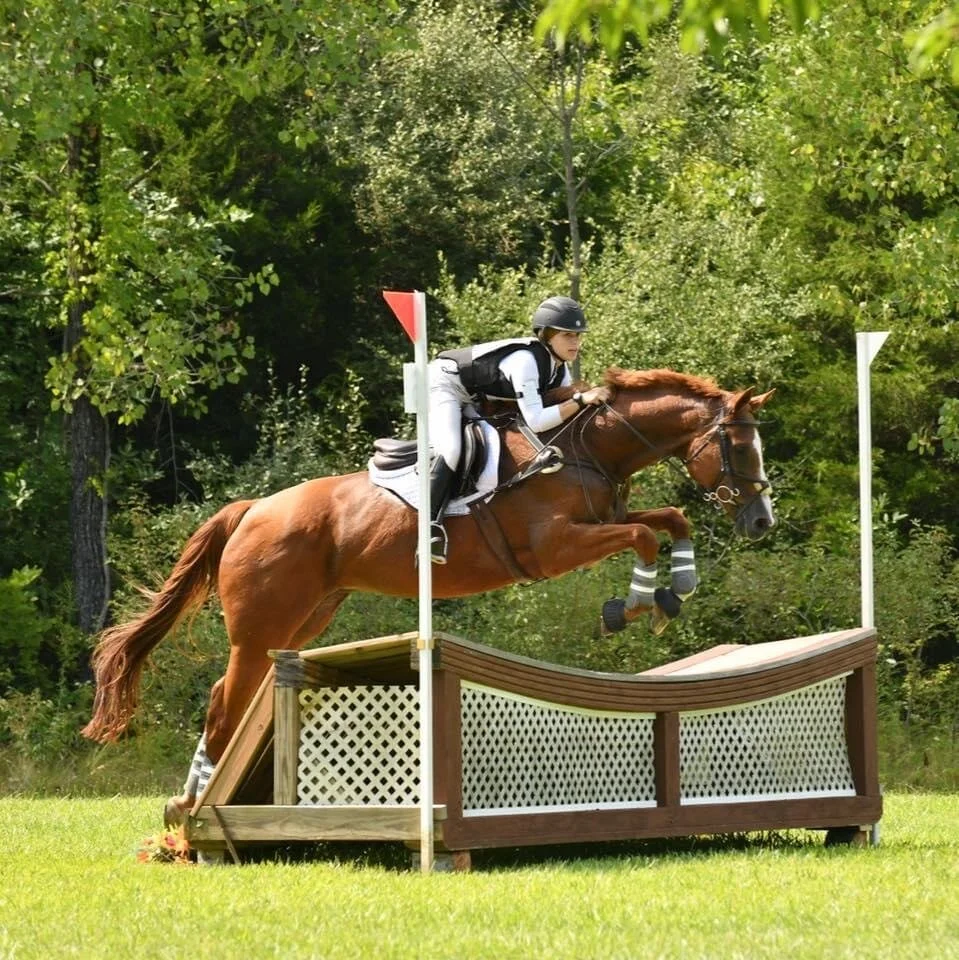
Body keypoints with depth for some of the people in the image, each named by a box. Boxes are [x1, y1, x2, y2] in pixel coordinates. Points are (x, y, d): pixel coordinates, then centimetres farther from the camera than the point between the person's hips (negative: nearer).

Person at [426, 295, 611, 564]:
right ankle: (429, 526, -33)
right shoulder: (525, 361, -33)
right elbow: (536, 422, -38)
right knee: (449, 450, -31)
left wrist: (594, 397, -13)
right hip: (444, 384, -10)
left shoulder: (559, 367, -6)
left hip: (476, 399, 10)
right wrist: (581, 400, -39)